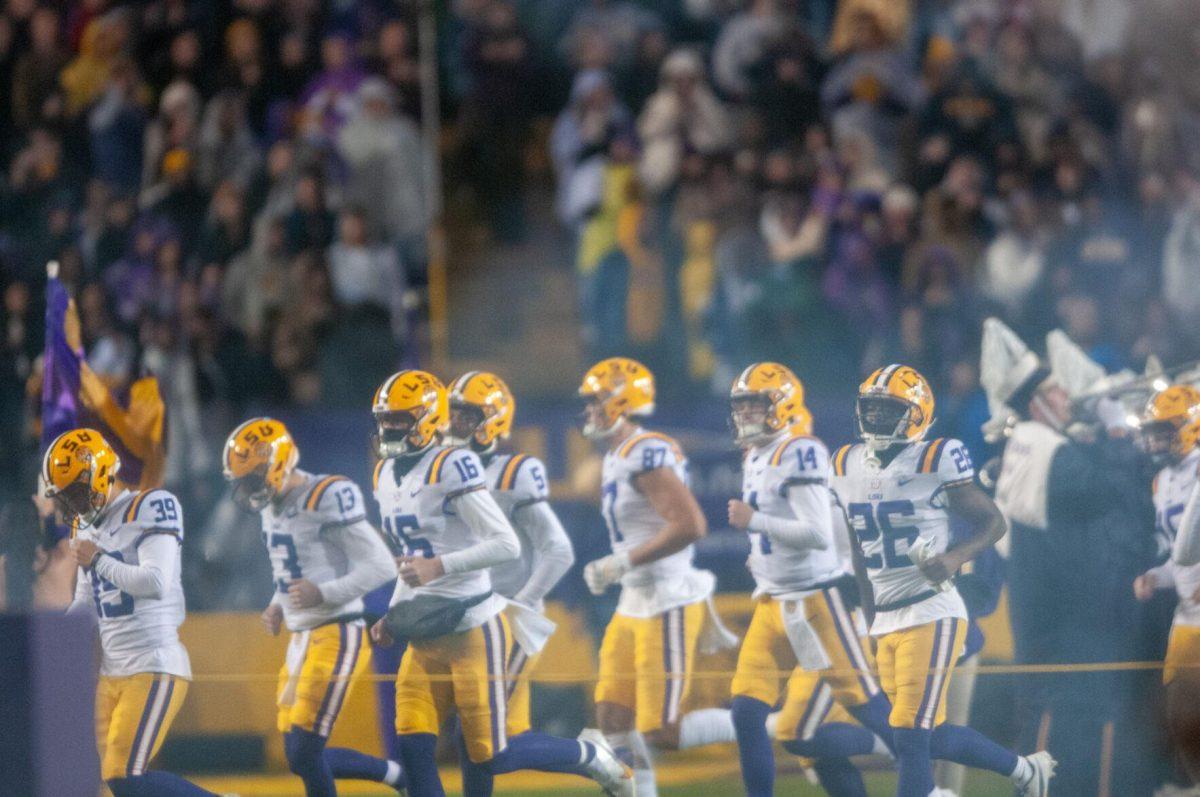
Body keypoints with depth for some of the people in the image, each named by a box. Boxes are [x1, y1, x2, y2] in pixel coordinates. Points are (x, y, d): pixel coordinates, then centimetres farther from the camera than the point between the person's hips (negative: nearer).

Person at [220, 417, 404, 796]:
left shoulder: (328, 498, -16)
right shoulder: (272, 506, 11)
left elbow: (381, 565, -16)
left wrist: (323, 593, -23)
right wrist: (278, 606, 8)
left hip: (337, 639, -9)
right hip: (302, 638, 9)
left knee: (304, 755, -10)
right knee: (301, 757, 9)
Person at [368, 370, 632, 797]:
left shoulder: (452, 467, -15)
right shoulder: (387, 476, 12)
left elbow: (507, 544, -21)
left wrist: (438, 566, -26)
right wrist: (394, 614, 13)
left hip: (474, 632, -8)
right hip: (426, 637, 8)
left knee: (493, 757, -4)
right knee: (412, 748, -3)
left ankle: (588, 755, 21)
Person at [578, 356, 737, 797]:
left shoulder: (646, 456, -17)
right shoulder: (618, 458, 14)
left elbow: (689, 525, -26)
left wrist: (622, 563, -21)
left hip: (668, 607, -10)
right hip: (635, 607, 10)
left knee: (662, 732, -9)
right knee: (613, 719, 6)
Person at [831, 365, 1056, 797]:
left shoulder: (935, 460, -10)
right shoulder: (848, 465, 9)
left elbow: (993, 522, -3)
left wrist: (956, 558, -20)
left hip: (931, 615, -7)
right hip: (885, 623, 7)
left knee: (911, 740, -11)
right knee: (935, 737, 13)